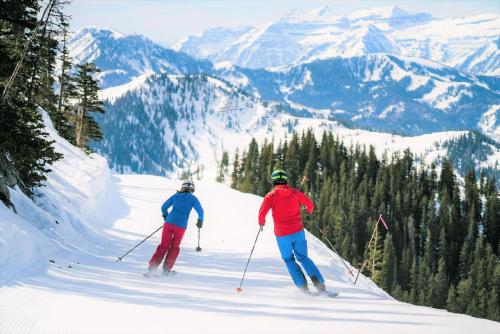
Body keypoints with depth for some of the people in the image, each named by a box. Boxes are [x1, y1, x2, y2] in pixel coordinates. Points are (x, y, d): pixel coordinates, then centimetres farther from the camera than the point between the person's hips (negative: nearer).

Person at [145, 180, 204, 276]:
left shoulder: (175, 196, 11)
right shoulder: (193, 199, 4)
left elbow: (164, 207, 14)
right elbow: (200, 211, -2)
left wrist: (165, 216, 32)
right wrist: (200, 221, 16)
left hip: (169, 223, 2)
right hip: (181, 226, -2)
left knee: (163, 246, 8)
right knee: (174, 247, 16)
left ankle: (152, 267, -2)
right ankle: (167, 269, 9)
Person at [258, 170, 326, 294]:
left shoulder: (271, 195, -6)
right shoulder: (295, 193, 2)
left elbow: (262, 212, -14)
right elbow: (310, 204, 9)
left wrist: (261, 222, 7)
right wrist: (310, 210, 32)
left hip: (282, 235, -2)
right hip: (298, 232, 2)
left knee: (289, 260, 16)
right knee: (303, 258, 16)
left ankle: (303, 287, 2)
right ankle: (320, 284, 0)